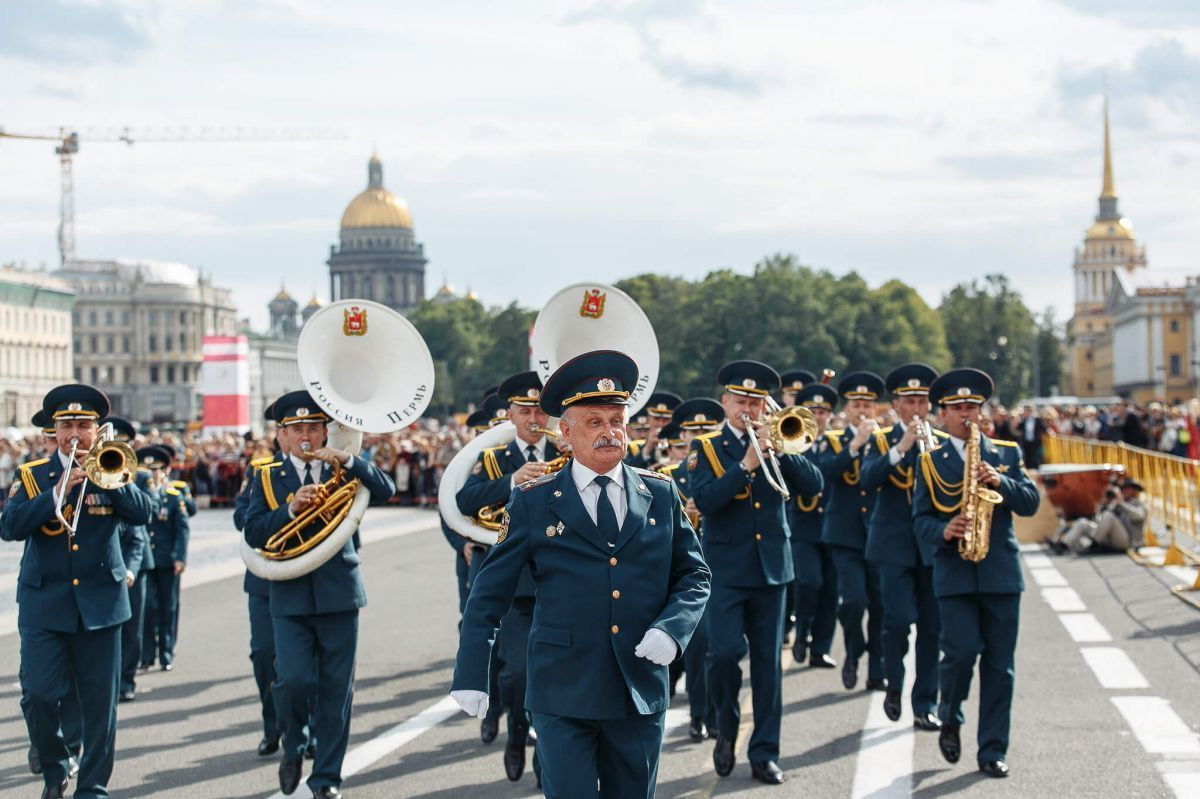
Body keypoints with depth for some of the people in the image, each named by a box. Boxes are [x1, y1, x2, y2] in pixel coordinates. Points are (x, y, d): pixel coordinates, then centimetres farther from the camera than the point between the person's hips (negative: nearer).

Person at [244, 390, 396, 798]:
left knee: (336, 689, 2)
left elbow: (386, 490, -8)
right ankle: (293, 746, 15)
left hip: (338, 594, 1)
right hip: (290, 596, -1)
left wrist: (348, 460, -19)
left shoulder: (340, 471, 8)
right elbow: (254, 534, -5)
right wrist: (290, 508, -19)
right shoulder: (268, 478, 6)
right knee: (294, 679, -14)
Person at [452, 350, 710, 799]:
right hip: (563, 696, -3)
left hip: (641, 695, 3)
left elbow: (694, 576, 9)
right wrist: (471, 676, -3)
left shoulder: (661, 495, 6)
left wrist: (671, 629, -10)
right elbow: (490, 594, 2)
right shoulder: (533, 502, -1)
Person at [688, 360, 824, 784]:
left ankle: (765, 753, 11)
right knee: (724, 651, -15)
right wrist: (746, 464, -23)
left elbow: (813, 485, -4)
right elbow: (704, 500, -15)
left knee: (768, 663, 5)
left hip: (772, 567, 3)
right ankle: (726, 726, 12)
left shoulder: (777, 443, 9)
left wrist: (778, 449, -15)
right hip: (726, 569, -3)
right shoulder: (705, 447, 1)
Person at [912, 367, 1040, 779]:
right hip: (954, 574, -2)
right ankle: (949, 720, 14)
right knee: (962, 651, -14)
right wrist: (944, 531, -17)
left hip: (1001, 572, 2)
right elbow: (920, 519, 3)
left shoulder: (1007, 453, 11)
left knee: (999, 664, 1)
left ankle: (993, 750, 9)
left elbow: (1031, 502, 3)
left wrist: (1001, 482, -14)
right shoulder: (930, 462, 8)